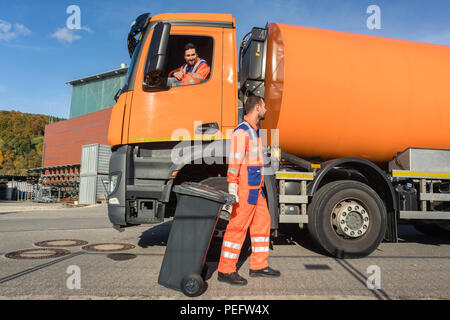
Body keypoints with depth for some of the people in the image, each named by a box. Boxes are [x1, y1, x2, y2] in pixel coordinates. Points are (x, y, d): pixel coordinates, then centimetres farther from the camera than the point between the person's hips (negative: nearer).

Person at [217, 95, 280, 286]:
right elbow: (234, 161, -19)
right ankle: (225, 271, 5)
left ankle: (259, 266, 24)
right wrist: (232, 188, -23)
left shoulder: (254, 130, 18)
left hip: (256, 188, 10)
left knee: (262, 222, 13)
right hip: (245, 188, -10)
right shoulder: (241, 131, -13)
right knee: (238, 227, -5)